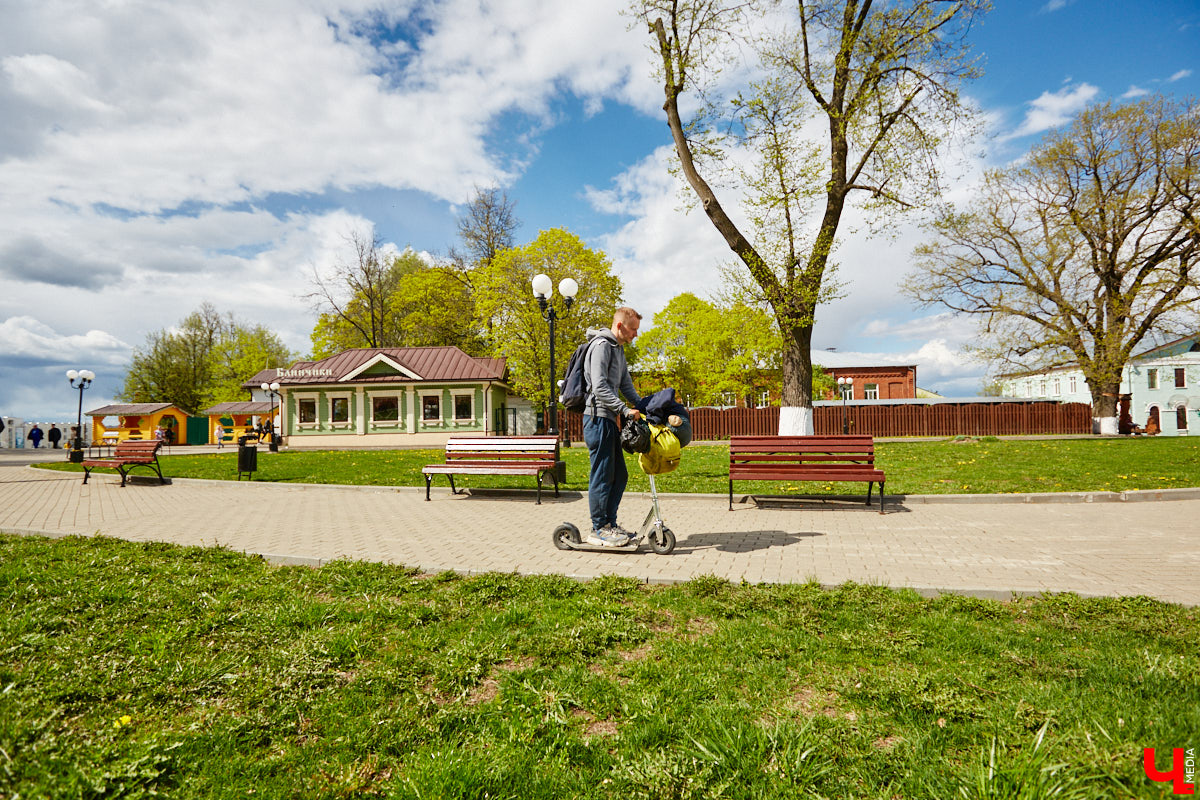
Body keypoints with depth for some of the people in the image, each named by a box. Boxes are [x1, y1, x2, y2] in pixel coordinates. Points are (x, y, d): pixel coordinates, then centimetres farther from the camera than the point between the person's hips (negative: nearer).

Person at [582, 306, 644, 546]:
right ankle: (598, 530, 3)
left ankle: (610, 523, 21)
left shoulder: (618, 348, 20)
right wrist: (626, 410, -21)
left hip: (610, 419, 10)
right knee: (602, 476, -5)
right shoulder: (601, 346, -12)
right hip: (598, 418, -10)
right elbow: (600, 387, -20)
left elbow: (625, 384, 24)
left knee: (619, 475, 13)